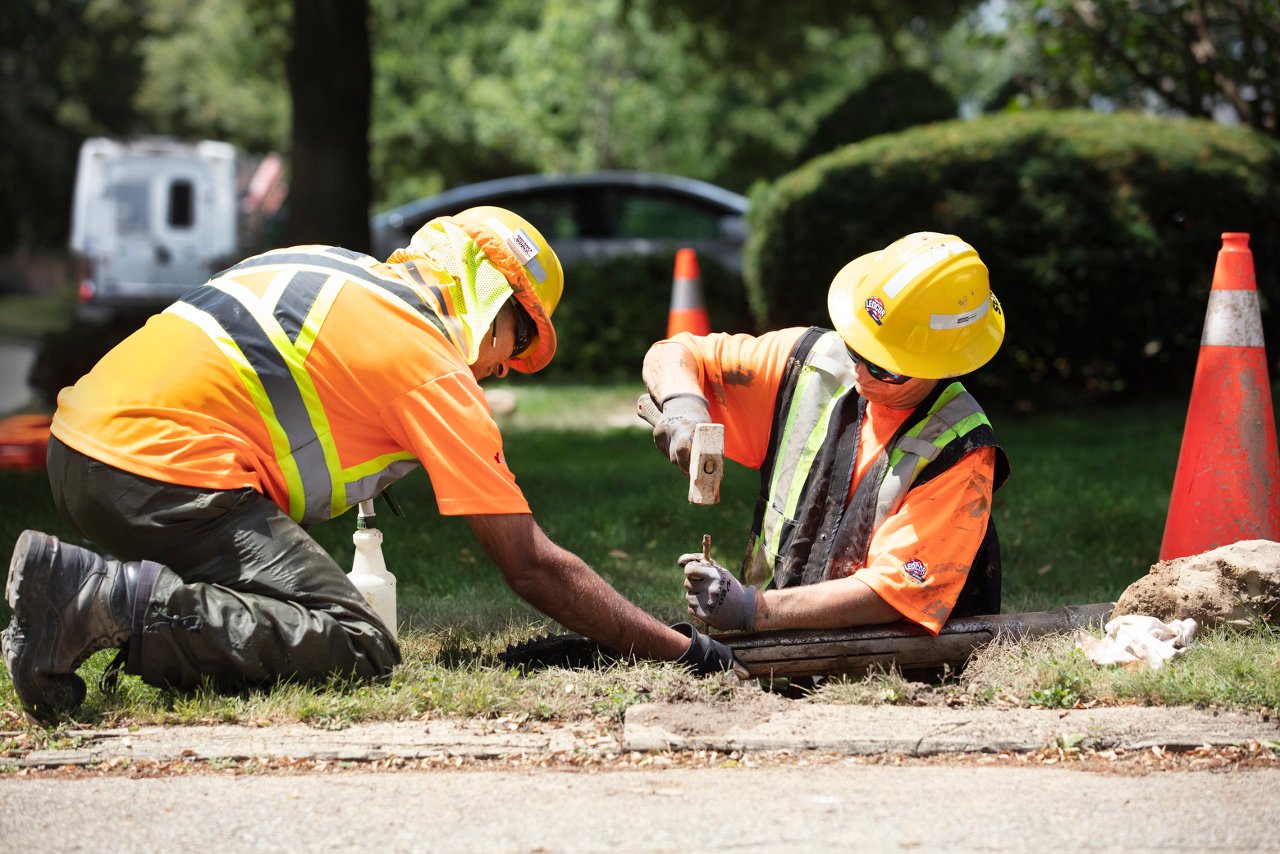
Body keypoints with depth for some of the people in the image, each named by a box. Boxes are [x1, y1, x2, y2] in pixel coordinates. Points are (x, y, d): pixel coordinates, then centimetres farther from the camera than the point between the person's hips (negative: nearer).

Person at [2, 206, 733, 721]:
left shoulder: (328, 268, 23)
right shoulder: (432, 364, 0)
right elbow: (534, 568, 0)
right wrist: (686, 649, 6)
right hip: (164, 466, -9)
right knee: (359, 647, -13)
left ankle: (77, 582, -1)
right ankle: (114, 603, -24)